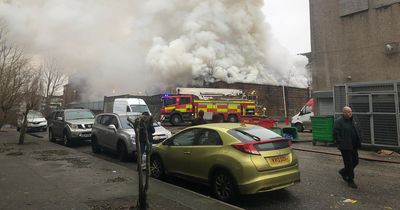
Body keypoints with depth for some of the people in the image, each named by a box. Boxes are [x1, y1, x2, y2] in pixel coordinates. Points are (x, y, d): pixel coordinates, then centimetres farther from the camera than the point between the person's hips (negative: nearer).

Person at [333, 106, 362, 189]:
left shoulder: (353, 121, 15)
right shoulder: (339, 122, -11)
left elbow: (357, 132, 21)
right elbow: (336, 134, -15)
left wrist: (359, 142, 12)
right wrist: (339, 144, -19)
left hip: (353, 147, 8)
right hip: (345, 147, -8)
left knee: (355, 162, 13)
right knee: (349, 164, -1)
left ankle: (343, 172, 35)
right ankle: (350, 181, 12)